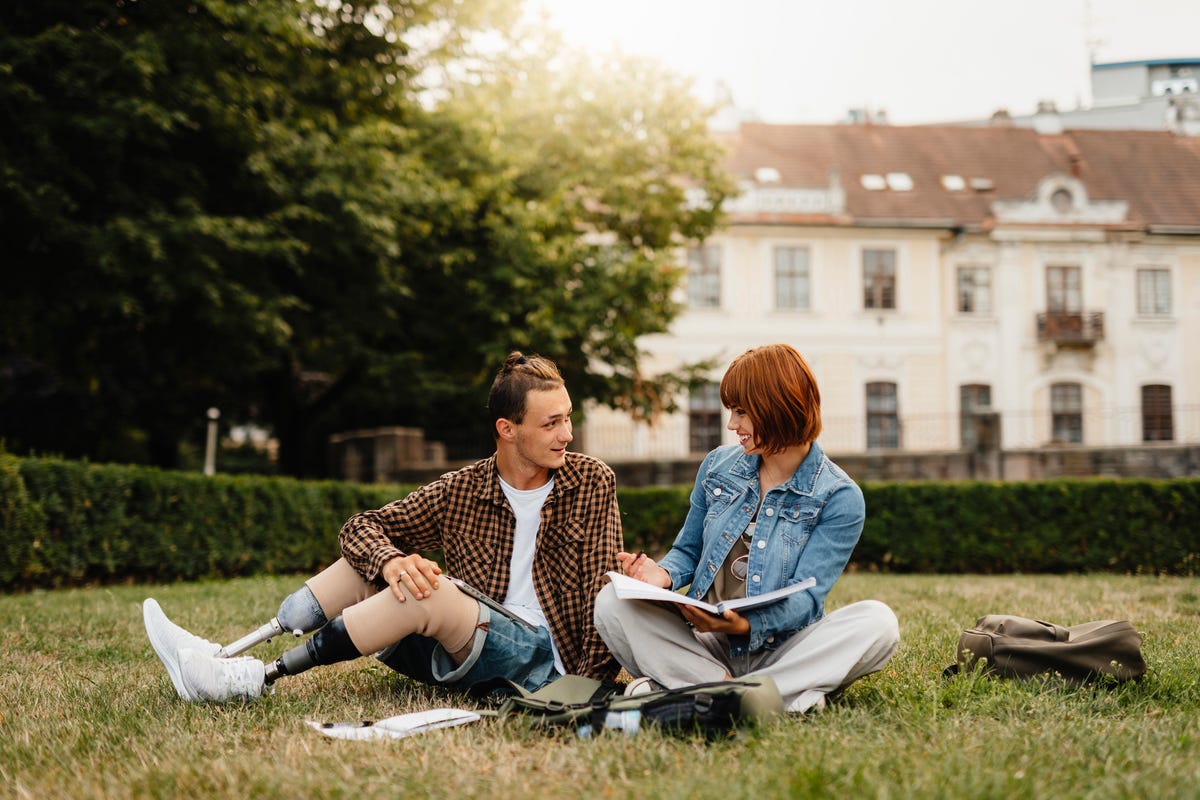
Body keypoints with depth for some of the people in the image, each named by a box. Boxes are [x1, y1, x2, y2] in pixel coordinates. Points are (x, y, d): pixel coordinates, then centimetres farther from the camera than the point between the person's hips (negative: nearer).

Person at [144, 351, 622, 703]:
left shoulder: (592, 483, -1)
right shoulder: (462, 490, 5)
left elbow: (604, 585, -6)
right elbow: (360, 528, 2)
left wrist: (593, 681, -19)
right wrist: (391, 561, -22)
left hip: (541, 658, -5)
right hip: (466, 653, 5)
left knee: (432, 592, -29)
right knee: (360, 564, -4)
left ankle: (254, 681, -25)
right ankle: (220, 658, -11)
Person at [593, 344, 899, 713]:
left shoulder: (839, 498, -6)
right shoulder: (718, 466, 8)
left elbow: (806, 596, -13)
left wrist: (747, 625, -33)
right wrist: (664, 574, -9)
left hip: (781, 650, -2)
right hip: (705, 646, 3)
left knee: (877, 621, -31)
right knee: (612, 602, -20)